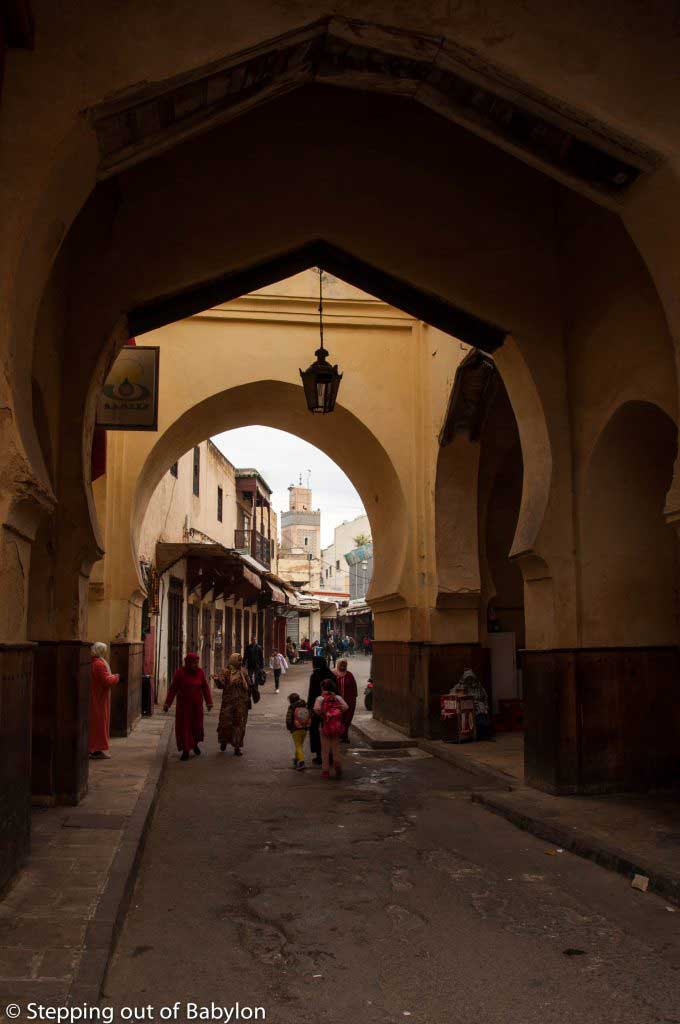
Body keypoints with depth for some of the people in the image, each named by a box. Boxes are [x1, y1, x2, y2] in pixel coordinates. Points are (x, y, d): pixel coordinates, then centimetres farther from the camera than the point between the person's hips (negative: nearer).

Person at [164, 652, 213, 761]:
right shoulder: (180, 673, -10)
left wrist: (209, 702, 0)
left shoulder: (200, 672, -2)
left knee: (197, 725, 10)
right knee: (183, 726, 1)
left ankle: (195, 744, 37)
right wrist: (167, 704, -12)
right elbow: (173, 689, -9)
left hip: (197, 704, 2)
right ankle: (185, 751, 11)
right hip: (183, 704, -2)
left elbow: (205, 687, 2)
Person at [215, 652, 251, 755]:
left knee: (239, 724, 3)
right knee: (225, 722, -5)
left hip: (241, 703, 3)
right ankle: (224, 742, 22)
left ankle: (237, 747, 11)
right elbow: (221, 685, -11)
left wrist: (248, 700, 10)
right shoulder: (226, 672, -3)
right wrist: (217, 680, -31)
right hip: (228, 702, -3)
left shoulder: (243, 672, 8)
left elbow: (248, 687, 14)